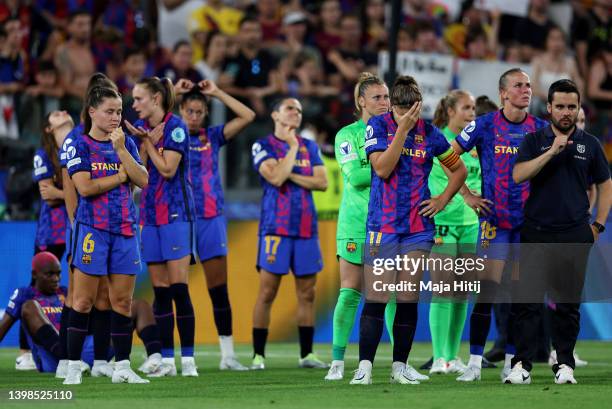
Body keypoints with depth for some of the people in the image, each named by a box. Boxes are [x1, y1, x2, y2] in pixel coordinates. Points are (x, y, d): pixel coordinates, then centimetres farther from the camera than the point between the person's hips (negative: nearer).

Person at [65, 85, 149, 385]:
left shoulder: (126, 143, 12)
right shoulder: (80, 146, -3)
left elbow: (143, 180, 1)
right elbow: (85, 187, -15)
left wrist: (121, 150, -9)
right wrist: (121, 175, -5)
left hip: (124, 228, 4)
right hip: (93, 228, -4)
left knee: (122, 301, 5)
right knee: (84, 301, -4)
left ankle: (122, 367, 10)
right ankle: (73, 367, 0)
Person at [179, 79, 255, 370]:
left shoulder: (212, 137, 10)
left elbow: (248, 116, 5)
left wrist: (217, 93, 3)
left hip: (212, 218, 2)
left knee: (219, 287, 2)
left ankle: (228, 354, 6)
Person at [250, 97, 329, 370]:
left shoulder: (309, 147, 14)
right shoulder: (263, 146, 0)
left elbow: (322, 182, 3)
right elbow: (275, 177, -16)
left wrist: (291, 176, -7)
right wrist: (293, 147, -8)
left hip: (306, 228, 5)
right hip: (276, 228, -5)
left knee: (307, 293, 4)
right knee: (267, 293, -6)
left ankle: (307, 354, 10)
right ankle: (258, 355, -2)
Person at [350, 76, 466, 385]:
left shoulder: (429, 133, 5)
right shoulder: (378, 125, -2)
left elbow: (459, 169, 19)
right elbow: (382, 168, -15)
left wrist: (443, 200, 7)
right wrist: (402, 129, -18)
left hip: (418, 226, 3)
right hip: (383, 224, -2)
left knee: (408, 299, 2)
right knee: (375, 298, -8)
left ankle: (400, 366, 9)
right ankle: (365, 365, -4)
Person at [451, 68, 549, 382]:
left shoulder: (541, 129, 6)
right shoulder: (484, 125, -2)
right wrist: (466, 195, -3)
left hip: (530, 220, 3)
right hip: (494, 218, -3)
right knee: (486, 290, -9)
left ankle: (511, 363, 12)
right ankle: (475, 362, -6)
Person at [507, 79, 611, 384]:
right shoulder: (534, 141, 3)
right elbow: (518, 175, -13)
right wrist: (552, 151, -20)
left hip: (574, 235, 1)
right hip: (536, 233, -1)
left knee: (568, 302, 5)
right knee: (528, 301, -4)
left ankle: (564, 363, 12)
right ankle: (522, 364, -2)